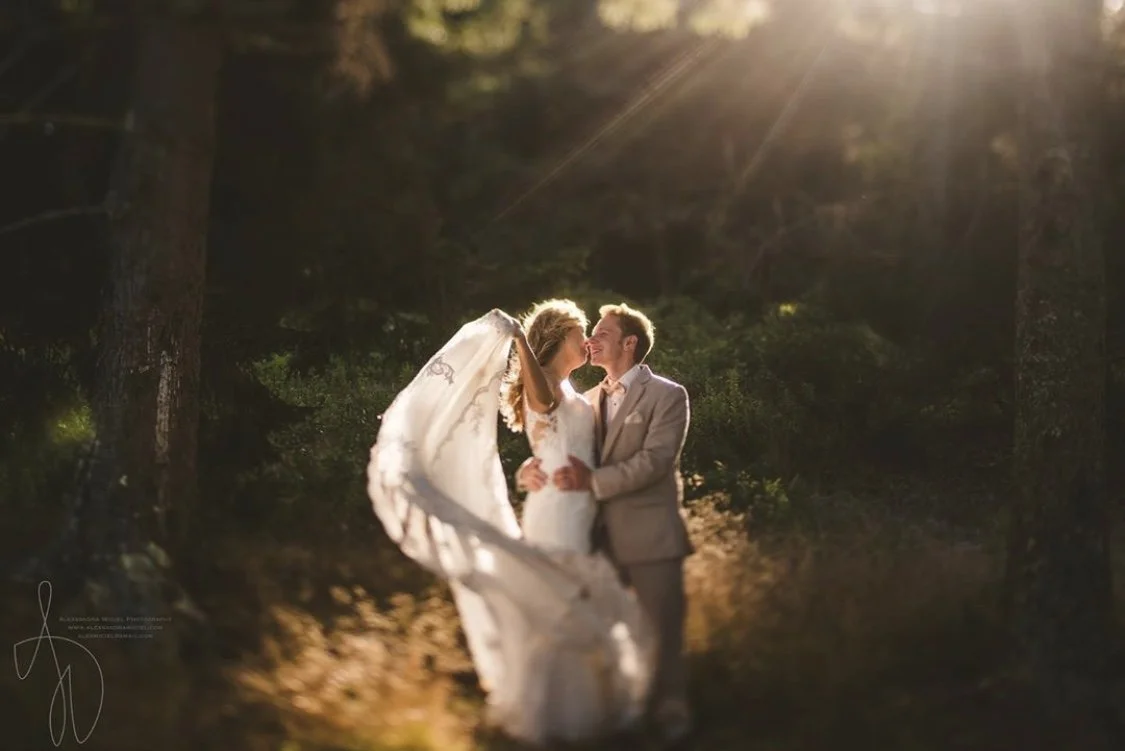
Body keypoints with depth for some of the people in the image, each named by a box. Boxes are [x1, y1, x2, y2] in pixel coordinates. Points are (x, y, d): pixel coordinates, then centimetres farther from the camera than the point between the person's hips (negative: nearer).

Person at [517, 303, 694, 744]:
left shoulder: (667, 396, -5)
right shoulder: (587, 400, 14)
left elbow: (654, 460, -17)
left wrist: (593, 481, -25)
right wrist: (530, 469, -15)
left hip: (650, 534, -6)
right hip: (598, 535, 6)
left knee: (661, 629, 1)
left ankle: (670, 711, 15)